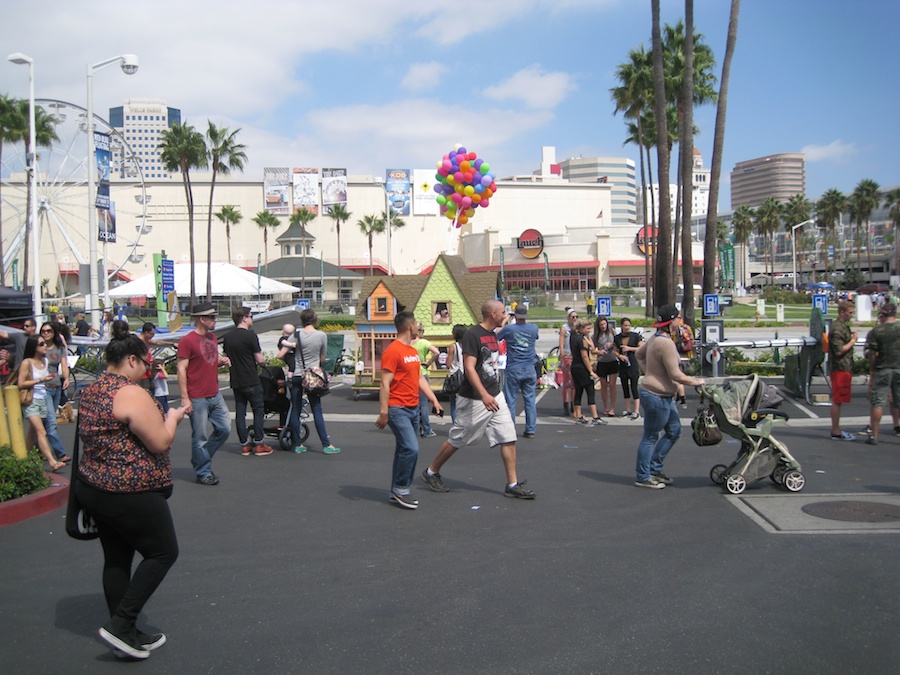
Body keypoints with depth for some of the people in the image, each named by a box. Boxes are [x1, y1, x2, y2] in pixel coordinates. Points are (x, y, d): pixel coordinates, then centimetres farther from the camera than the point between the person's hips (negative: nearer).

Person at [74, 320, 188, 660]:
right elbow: (161, 444, -19)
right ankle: (121, 624, 2)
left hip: (92, 488, 9)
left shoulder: (91, 391, 9)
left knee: (116, 559, 15)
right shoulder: (132, 394, -20)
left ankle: (126, 635, 23)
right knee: (163, 552, 5)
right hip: (130, 494, -9)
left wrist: (157, 416, 19)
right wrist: (172, 418, -1)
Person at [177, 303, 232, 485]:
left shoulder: (212, 337, 12)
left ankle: (201, 459, 27)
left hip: (215, 395, 8)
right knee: (200, 437, 1)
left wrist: (222, 361, 2)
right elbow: (181, 370, -14)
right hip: (198, 399, -8)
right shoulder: (187, 341, -12)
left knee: (225, 429, 10)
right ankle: (203, 472, 14)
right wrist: (185, 398, -18)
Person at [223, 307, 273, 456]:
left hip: (235, 381, 6)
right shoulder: (250, 335, -14)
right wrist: (264, 362, 8)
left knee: (240, 412, 9)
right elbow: (260, 360, -13)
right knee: (258, 410, 3)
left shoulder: (227, 337, 7)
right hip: (251, 381, -6)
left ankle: (244, 445, 13)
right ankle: (259, 444, 4)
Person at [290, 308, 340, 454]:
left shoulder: (297, 334, -3)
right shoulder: (322, 335, -4)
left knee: (295, 410, 8)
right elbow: (322, 359, 6)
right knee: (317, 411, 4)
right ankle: (326, 445, 4)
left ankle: (298, 445, 11)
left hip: (295, 375, 1)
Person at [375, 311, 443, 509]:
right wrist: (383, 413, -19)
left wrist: (434, 400, 13)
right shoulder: (393, 351, -14)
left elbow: (420, 378, 20)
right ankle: (400, 490, -3)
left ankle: (397, 492, 21)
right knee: (411, 448, -15)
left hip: (413, 408, 9)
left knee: (404, 450, 12)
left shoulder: (413, 351, 15)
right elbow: (385, 384, -17)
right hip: (398, 409, -9)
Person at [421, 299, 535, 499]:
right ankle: (431, 473, 24)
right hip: (474, 400, -8)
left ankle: (513, 485, 6)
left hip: (495, 396, 8)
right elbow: (469, 368, -24)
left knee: (508, 438, 0)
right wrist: (484, 395, -32)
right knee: (457, 439, 5)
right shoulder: (473, 335, -16)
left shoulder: (493, 335, 11)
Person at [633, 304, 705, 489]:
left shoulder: (656, 338, 8)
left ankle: (654, 470, 25)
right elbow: (675, 374, -22)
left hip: (664, 396, 11)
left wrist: (649, 372, 19)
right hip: (656, 396, -11)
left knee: (674, 431, 18)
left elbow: (639, 354, 24)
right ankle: (642, 477, 11)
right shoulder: (666, 343, -23)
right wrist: (695, 382, -9)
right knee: (650, 437, 0)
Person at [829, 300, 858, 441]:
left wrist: (852, 338, 10)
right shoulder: (837, 328, -16)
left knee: (837, 401, 14)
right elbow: (839, 350, -22)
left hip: (843, 368, 11)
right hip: (839, 368, -11)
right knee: (837, 401, -6)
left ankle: (836, 430, 21)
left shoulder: (843, 326, 17)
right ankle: (836, 432, -1)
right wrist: (852, 341, -11)